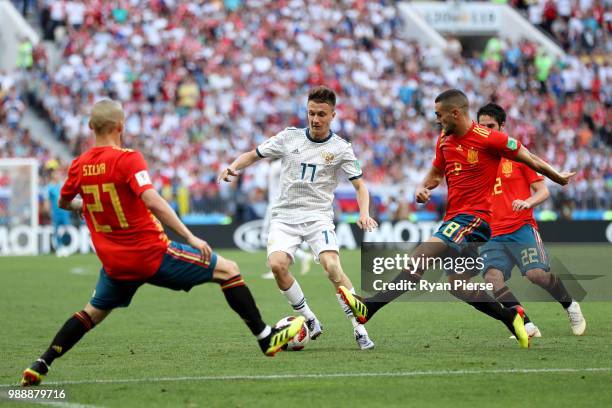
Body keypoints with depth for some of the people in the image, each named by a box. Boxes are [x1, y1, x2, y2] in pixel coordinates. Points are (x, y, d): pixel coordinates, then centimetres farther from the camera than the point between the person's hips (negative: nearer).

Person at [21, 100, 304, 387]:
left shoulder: (78, 166, 2)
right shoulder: (127, 159, -15)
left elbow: (64, 203, 20)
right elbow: (152, 202, -27)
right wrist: (190, 238, -27)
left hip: (114, 262, 6)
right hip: (151, 253, -6)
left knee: (94, 311, 26)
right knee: (227, 270, 5)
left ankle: (40, 366, 15)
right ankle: (266, 339, 5)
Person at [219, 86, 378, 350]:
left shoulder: (340, 148, 2)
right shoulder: (289, 138, 6)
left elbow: (359, 185, 4)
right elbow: (253, 155, 15)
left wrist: (364, 214, -15)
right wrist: (233, 167, -5)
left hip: (318, 216, -2)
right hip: (284, 216, 2)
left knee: (332, 267, -25)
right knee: (277, 264, -24)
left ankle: (359, 330, -16)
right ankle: (309, 320, -5)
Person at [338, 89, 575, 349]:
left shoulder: (489, 139, -10)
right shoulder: (444, 141, 12)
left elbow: (529, 160, 1)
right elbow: (435, 174, 26)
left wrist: (559, 178, 13)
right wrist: (423, 189, 3)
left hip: (474, 218, -9)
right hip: (453, 218, 9)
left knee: (420, 257, -24)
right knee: (459, 288, 10)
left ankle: (369, 308, -35)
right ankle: (511, 317, 24)